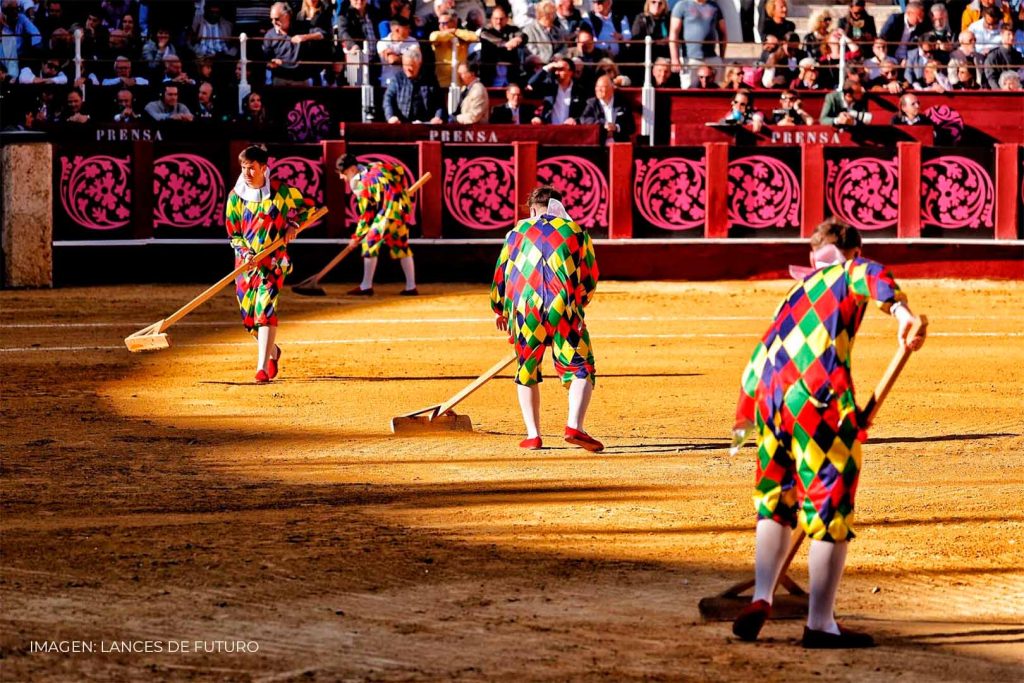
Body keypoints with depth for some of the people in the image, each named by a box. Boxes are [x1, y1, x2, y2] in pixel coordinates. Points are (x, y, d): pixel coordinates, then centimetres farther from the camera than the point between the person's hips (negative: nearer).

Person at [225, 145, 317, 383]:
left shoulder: (282, 191, -5)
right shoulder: (236, 197, -1)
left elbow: (307, 205, 12)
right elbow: (233, 234, 3)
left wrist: (294, 223, -6)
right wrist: (246, 252, -16)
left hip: (274, 260, -3)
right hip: (246, 262, 3)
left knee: (265, 308, -19)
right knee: (248, 316, 6)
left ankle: (263, 367, -22)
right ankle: (272, 351, 37)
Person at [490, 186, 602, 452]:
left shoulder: (518, 232, 16)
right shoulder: (576, 232, 14)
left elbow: (500, 275, 19)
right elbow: (590, 280, 15)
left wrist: (499, 310, 35)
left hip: (524, 310, 2)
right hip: (563, 308, -2)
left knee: (527, 372, 19)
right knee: (581, 369, 2)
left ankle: (533, 434, 11)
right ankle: (574, 426, -21)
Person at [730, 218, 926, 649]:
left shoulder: (796, 292, 29)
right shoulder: (850, 274, 13)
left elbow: (760, 357, 30)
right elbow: (873, 276, -13)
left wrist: (745, 416, 37)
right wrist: (900, 310, -30)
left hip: (772, 396, 6)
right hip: (821, 399, -6)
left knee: (775, 503, 22)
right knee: (831, 511, 1)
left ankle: (761, 599, 8)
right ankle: (820, 624, 0)